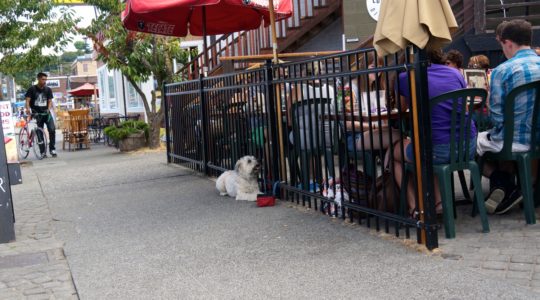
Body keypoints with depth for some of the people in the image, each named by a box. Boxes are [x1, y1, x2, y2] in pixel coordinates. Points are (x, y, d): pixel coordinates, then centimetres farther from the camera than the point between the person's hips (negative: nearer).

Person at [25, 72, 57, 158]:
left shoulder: (48, 89, 4)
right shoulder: (32, 89, -3)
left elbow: (50, 101, 2)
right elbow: (27, 100, -8)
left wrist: (48, 110, -16)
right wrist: (28, 109, -26)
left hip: (46, 113, 1)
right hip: (37, 114, -1)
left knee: (52, 130, -15)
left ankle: (52, 149, -5)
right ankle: (43, 152, 8)